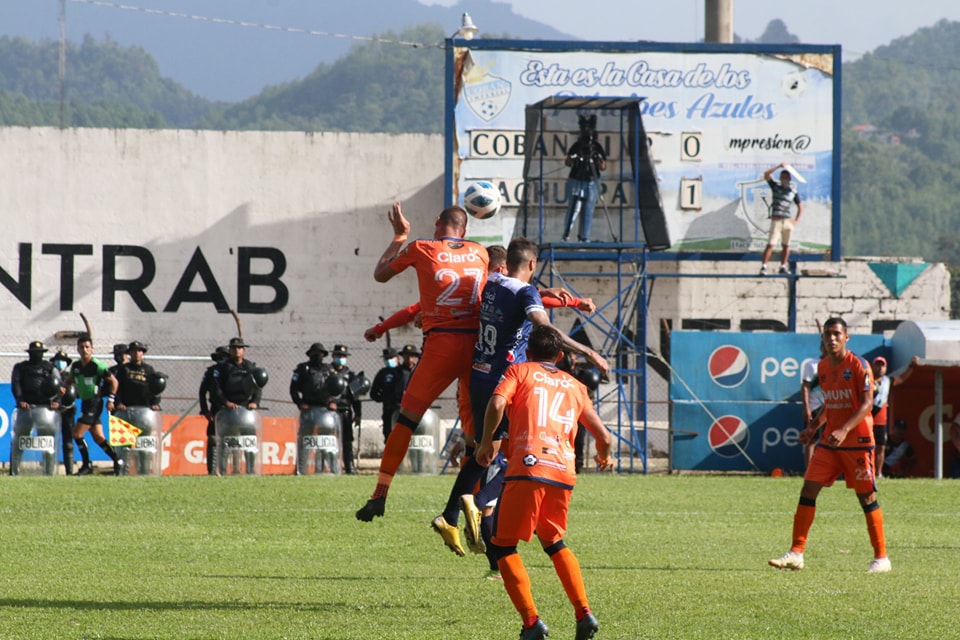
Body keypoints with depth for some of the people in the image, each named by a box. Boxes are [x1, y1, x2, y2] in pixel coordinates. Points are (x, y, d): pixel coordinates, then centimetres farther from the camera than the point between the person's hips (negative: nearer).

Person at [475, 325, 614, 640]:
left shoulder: (520, 371, 14)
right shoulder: (574, 386, 24)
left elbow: (497, 403, -7)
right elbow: (603, 436, 21)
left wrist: (487, 442, 6)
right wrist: (604, 457, 43)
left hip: (528, 466, -5)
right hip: (564, 473, 5)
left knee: (503, 544, 4)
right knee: (553, 541, 27)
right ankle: (584, 612, 14)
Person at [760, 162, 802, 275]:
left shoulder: (793, 192, 10)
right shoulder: (776, 187, 6)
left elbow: (800, 206, 19)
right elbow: (766, 175, -5)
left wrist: (797, 219, 8)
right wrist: (779, 166, -10)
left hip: (788, 221, 3)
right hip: (776, 220, -3)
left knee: (786, 245, 7)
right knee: (770, 244, -12)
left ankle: (783, 267, 15)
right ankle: (763, 267, -15)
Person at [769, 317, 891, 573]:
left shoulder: (858, 365, -10)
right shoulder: (823, 367, 10)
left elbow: (867, 403, -17)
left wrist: (844, 430, -27)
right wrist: (813, 427, 11)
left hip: (857, 440, -6)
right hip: (830, 440, 6)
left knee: (867, 496, -2)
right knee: (808, 490, -3)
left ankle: (881, 558, 7)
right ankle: (796, 554, -2)